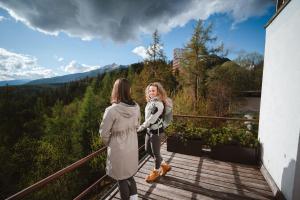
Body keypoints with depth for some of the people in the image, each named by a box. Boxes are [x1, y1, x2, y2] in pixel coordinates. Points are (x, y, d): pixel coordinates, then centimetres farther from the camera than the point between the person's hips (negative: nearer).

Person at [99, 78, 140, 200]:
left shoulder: (112, 110, -26)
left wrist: (108, 144, 5)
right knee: (129, 175, 27)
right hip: (132, 147, 5)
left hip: (118, 150, -5)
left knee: (122, 179, 19)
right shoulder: (136, 107, -10)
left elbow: (104, 133, -15)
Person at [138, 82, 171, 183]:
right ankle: (165, 165, 39)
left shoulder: (159, 104, -22)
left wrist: (141, 127, -18)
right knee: (148, 149, 21)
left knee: (156, 152, 9)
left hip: (156, 131, -9)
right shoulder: (150, 102, 5)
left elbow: (152, 119, -24)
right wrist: (143, 126, 9)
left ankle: (156, 172, 36)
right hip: (149, 130, 9)